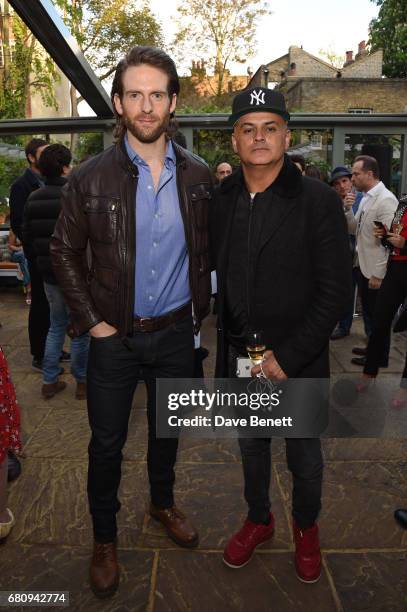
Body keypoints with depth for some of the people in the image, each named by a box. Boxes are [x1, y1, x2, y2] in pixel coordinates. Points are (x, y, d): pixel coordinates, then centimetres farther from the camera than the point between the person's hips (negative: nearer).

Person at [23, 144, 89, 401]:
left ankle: (50, 381, 23)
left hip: (49, 273, 6)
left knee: (56, 327, 19)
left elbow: (27, 236, 9)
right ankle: (82, 382, 18)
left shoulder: (33, 198, 5)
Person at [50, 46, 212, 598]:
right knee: (107, 442, 12)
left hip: (177, 332, 2)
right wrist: (91, 320, -6)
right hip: (114, 336, -2)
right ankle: (104, 537, 37)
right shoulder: (90, 178, -9)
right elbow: (65, 253, -1)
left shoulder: (199, 175, -3)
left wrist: (200, 309, 3)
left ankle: (163, 502, 49)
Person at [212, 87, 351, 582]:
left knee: (304, 457, 17)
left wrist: (288, 356, -17)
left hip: (298, 361, -3)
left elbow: (334, 292, -13)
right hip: (240, 355, 3)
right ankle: (258, 519, 48)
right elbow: (216, 273, 6)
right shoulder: (221, 199, 0)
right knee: (251, 447, 22)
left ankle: (306, 527, 46)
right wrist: (227, 345, -1)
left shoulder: (319, 201, -11)